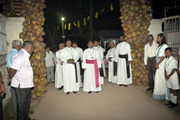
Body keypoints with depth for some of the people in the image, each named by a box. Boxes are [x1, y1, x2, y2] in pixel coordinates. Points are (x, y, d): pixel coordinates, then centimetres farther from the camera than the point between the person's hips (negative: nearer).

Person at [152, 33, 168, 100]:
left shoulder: (164, 46, -11)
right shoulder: (158, 46, 14)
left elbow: (163, 57, -15)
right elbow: (156, 56, 11)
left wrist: (158, 64, -12)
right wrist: (155, 63, -2)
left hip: (162, 64, -8)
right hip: (158, 65, 8)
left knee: (163, 79, -1)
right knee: (158, 78, 10)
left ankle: (164, 93, 12)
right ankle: (159, 93, 21)